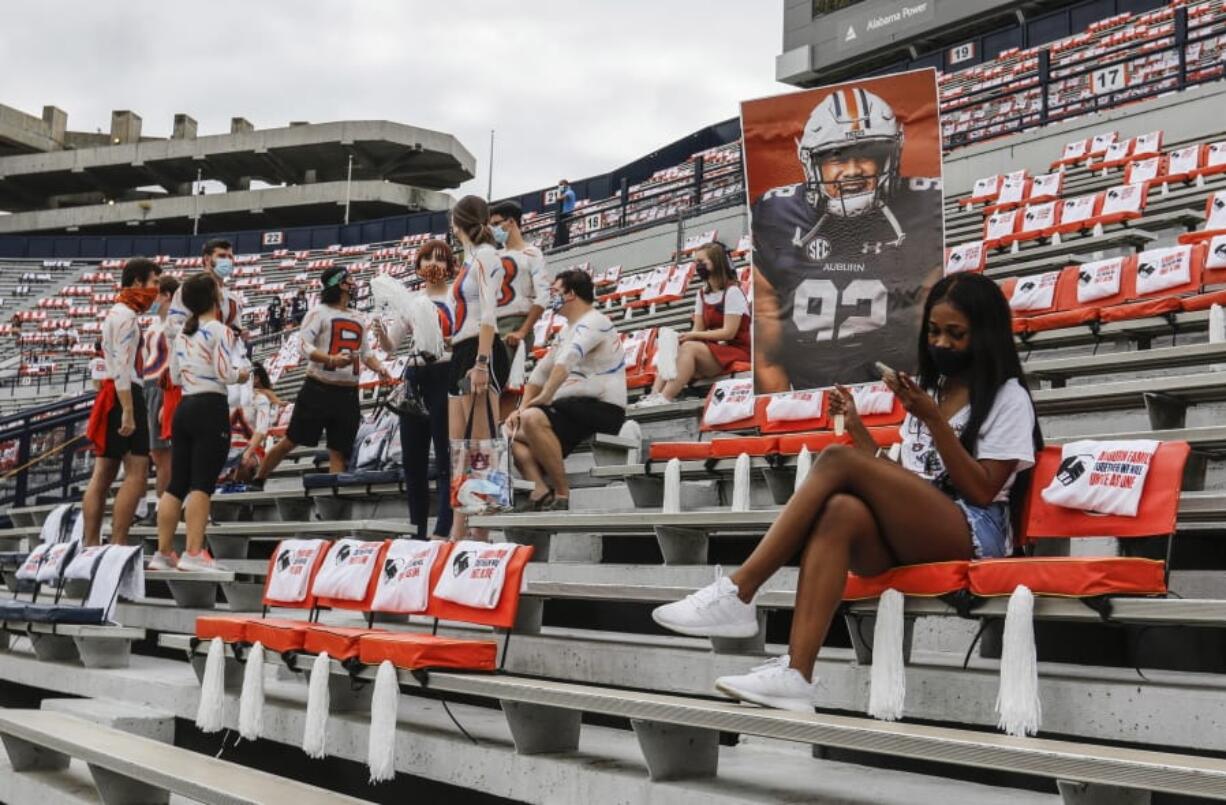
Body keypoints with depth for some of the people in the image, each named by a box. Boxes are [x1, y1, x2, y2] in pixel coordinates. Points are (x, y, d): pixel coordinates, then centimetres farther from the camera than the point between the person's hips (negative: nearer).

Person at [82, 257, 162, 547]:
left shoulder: (115, 314, 21)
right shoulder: (127, 316, -11)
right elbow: (123, 367, -20)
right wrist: (128, 411, -25)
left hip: (111, 395, 11)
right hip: (125, 395, -11)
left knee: (103, 475, 9)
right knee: (137, 472, -12)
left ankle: (90, 545, 10)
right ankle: (118, 545, -16)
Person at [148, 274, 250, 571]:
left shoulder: (182, 333, 14)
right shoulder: (220, 331, -8)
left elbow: (176, 376, 18)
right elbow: (226, 374, -13)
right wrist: (243, 374, 6)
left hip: (184, 407, 7)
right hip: (211, 409, -7)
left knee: (176, 484, 9)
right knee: (202, 483, -8)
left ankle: (163, 552, 11)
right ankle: (193, 553, -10)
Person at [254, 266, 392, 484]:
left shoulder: (359, 318, 17)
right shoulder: (320, 312, -4)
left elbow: (366, 352, 23)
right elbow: (304, 346, -14)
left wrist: (379, 368, 3)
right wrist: (331, 359, -29)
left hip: (348, 394, 5)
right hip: (318, 390, -5)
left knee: (339, 451, 3)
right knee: (291, 441, 1)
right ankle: (257, 481, 15)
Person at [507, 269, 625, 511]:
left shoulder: (593, 322, -7)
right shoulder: (571, 330, 25)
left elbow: (566, 361, -23)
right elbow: (542, 371, 21)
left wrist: (544, 397, -22)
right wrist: (522, 408, 10)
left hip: (602, 408, -10)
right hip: (574, 407, 10)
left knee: (533, 418, -29)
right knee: (516, 433, 4)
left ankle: (561, 494, -25)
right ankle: (541, 495, -16)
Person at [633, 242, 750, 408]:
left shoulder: (732, 292, -10)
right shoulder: (702, 295, 13)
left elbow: (729, 332, -17)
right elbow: (697, 330, 8)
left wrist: (694, 336, -20)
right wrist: (682, 337, -15)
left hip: (736, 351, -8)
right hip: (714, 349, 8)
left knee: (689, 348, -30)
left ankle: (665, 399, -40)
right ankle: (654, 395, -32)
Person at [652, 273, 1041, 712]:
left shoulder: (1008, 396, 6)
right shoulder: (929, 389, 25)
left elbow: (982, 491, -6)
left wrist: (934, 420, -13)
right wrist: (857, 426, 9)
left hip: (972, 535, -5)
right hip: (910, 537, 6)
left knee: (838, 461, -25)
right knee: (841, 510, -32)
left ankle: (737, 592, -26)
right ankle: (795, 675, -46)